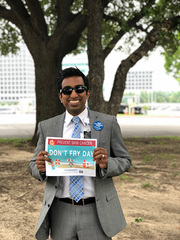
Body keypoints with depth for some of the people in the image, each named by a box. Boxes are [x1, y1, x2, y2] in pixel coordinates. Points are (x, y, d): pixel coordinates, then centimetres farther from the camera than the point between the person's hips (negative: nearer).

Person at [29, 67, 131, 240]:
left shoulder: (108, 123, -1)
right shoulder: (46, 127, 3)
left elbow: (125, 161, 2)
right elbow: (34, 167, 8)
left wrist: (107, 164, -19)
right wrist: (40, 167, -16)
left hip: (97, 212, -1)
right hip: (61, 214, 1)